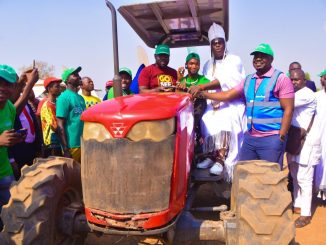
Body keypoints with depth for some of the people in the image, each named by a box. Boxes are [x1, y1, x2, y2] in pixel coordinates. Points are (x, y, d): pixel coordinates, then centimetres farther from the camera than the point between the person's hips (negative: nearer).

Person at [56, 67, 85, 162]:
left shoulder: (81, 98, 13)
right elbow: (60, 125, -13)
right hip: (72, 146, -7)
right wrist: (65, 149, -16)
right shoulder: (64, 97, -9)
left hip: (84, 144, 7)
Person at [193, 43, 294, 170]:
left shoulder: (281, 79, -5)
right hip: (249, 137, 6)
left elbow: (288, 109, -9)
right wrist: (203, 94, 6)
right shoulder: (248, 80, 13)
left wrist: (281, 136, -14)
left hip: (271, 138, -6)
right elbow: (227, 95, 12)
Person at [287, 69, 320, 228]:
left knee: (304, 178, -6)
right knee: (295, 176, 16)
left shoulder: (307, 94, -14)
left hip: (307, 141, -9)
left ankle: (306, 214, 2)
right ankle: (298, 205, 29)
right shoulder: (294, 94, 16)